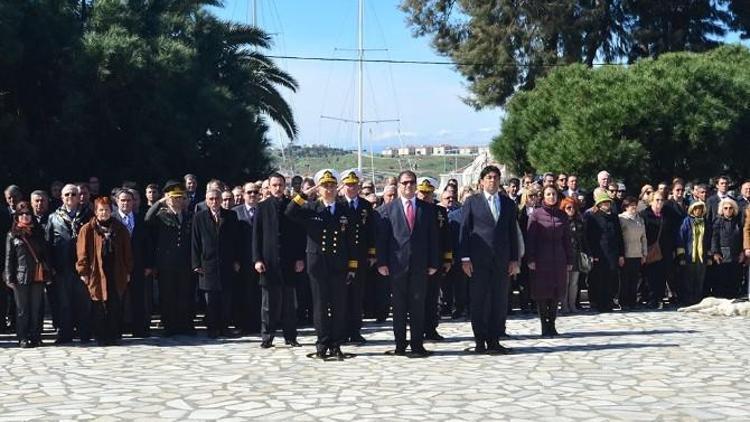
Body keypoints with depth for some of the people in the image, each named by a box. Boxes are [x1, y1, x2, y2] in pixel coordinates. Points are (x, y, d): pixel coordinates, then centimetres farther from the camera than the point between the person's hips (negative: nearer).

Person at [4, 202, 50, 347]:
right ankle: (23, 338, 7)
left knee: (37, 308, 4)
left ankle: (36, 337, 11)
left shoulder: (38, 232, 12)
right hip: (21, 277, -2)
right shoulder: (12, 235, 5)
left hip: (38, 276, 2)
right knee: (22, 309, 2)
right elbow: (9, 258, 3)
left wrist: (47, 273, 8)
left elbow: (45, 253, 13)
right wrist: (9, 278, -4)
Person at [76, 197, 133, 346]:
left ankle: (114, 336, 10)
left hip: (117, 274, 2)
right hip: (97, 274, -2)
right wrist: (84, 272, -7)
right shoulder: (87, 230, 0)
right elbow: (82, 252, -2)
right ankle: (100, 337, 9)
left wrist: (128, 271, 7)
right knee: (99, 308, 0)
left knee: (115, 307, 2)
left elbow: (127, 251, 11)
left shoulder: (120, 229, 9)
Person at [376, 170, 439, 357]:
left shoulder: (427, 209, 9)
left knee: (418, 305, 1)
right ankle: (400, 344, 11)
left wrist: (433, 263, 2)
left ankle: (417, 344, 7)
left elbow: (433, 237, 8)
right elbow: (381, 238, 2)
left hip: (420, 264, 1)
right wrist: (382, 262, -5)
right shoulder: (387, 209, 5)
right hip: (397, 264, -1)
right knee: (398, 306, 4)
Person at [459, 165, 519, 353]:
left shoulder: (509, 204, 12)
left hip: (502, 259, 3)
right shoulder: (472, 202, 3)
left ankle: (494, 340, 10)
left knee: (500, 300, 3)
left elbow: (513, 233, 13)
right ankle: (480, 341, 7)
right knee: (479, 300, 0)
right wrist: (465, 258, -6)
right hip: (478, 260, -3)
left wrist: (514, 259, 6)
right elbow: (464, 230, 1)